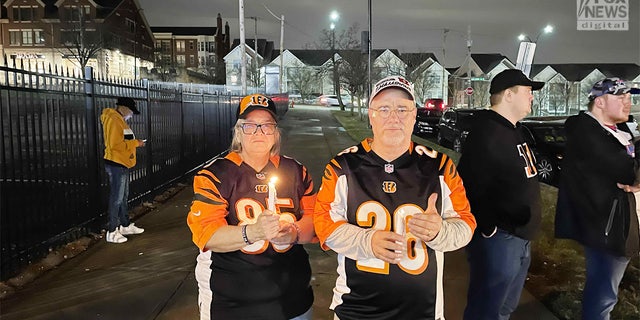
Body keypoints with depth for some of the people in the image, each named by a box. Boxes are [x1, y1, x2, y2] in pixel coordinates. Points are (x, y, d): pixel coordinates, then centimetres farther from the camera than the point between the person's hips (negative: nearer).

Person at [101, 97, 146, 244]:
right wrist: (135, 143, -16)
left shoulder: (119, 120, 17)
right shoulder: (114, 120, -16)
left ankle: (126, 226, 29)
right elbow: (115, 144, -24)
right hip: (116, 164, -11)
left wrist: (135, 142, 6)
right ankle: (112, 232, 2)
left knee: (123, 197, 18)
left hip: (122, 164, 11)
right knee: (116, 198, -5)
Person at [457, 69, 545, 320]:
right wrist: (488, 229, -23)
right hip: (498, 238, -10)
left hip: (520, 236, 10)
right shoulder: (485, 132, -21)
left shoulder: (516, 130, 12)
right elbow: (470, 185, -29)